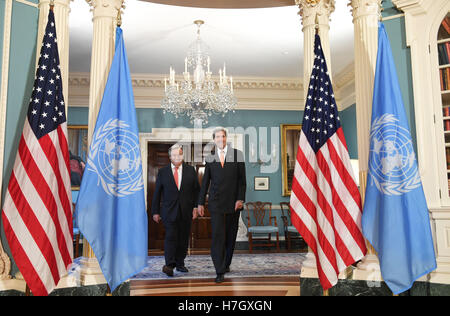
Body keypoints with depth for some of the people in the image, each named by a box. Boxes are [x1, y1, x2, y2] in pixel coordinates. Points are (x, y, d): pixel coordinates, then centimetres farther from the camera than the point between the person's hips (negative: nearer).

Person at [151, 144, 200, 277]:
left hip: (186, 211, 2)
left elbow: (197, 190, 9)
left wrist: (196, 207, 0)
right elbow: (157, 193, 6)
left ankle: (180, 263, 19)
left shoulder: (191, 170, 7)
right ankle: (169, 265, -14)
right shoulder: (162, 172, 4)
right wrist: (155, 211, 3)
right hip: (169, 211, -2)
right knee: (171, 237, -12)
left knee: (183, 238, 7)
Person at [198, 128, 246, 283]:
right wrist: (200, 203, 7)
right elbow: (205, 182, 10)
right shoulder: (210, 158, 8)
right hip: (216, 203, 0)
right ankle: (220, 271, -3)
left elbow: (242, 179, 0)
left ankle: (226, 263, 29)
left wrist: (240, 199, -8)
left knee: (230, 235, 11)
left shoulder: (237, 155, 4)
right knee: (217, 235, -7)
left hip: (233, 203, 0)